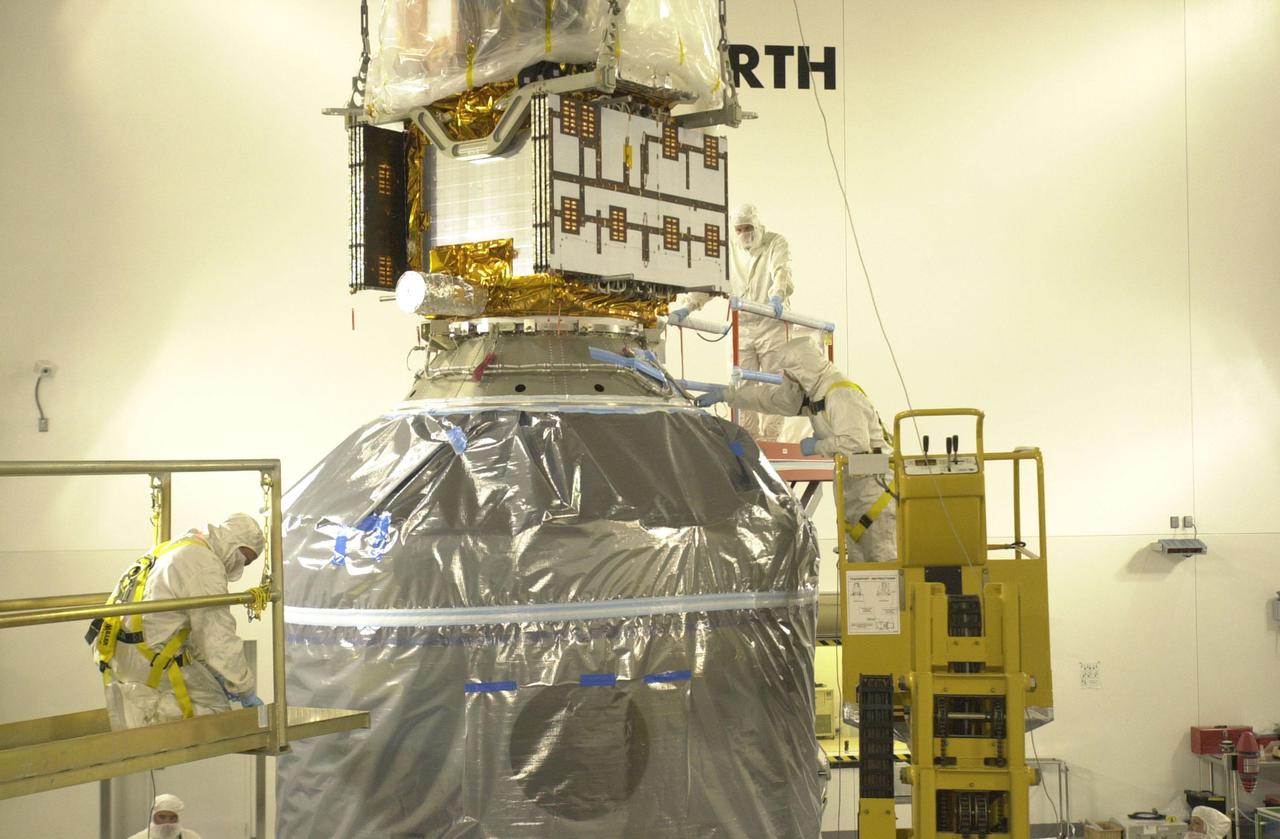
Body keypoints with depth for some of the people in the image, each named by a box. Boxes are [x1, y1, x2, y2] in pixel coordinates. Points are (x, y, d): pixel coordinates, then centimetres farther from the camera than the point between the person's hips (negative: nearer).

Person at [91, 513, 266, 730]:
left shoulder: (173, 549, 20)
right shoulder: (205, 565, -12)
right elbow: (219, 639, -14)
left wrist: (214, 675, 21)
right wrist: (246, 691, -4)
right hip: (149, 665, -10)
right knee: (215, 707, -6)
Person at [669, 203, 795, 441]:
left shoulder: (776, 243, -2)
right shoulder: (730, 251, 10)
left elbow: (781, 272, -21)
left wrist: (777, 295, -42)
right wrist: (687, 305, -12)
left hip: (772, 325, -4)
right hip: (741, 326, 4)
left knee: (772, 386, -2)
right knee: (742, 385, 2)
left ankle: (770, 437, 0)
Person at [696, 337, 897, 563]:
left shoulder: (841, 395, -19)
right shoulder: (811, 393, 11)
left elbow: (855, 442, -31)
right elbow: (770, 397, 24)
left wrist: (817, 446, -15)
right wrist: (725, 395, 25)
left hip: (874, 481, -10)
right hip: (852, 484, 10)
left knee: (881, 556, -13)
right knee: (858, 558, 9)